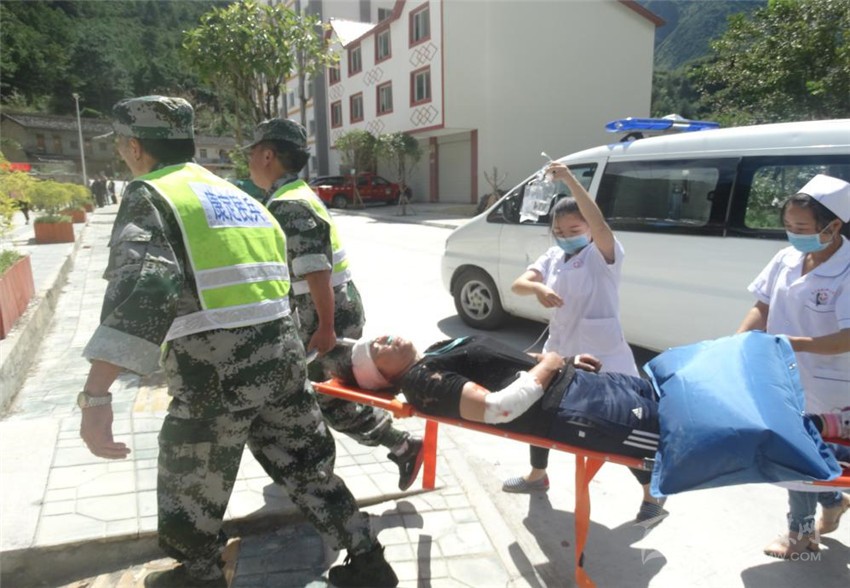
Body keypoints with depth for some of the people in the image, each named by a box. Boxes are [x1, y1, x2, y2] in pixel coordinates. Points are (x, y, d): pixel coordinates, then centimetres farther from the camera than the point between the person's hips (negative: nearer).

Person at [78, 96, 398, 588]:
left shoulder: (150, 196, -3)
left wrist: (96, 394, -26)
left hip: (214, 370, -6)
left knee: (190, 486, 18)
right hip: (282, 356, 7)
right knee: (307, 466, 21)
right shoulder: (237, 195, 20)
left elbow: (141, 289, -21)